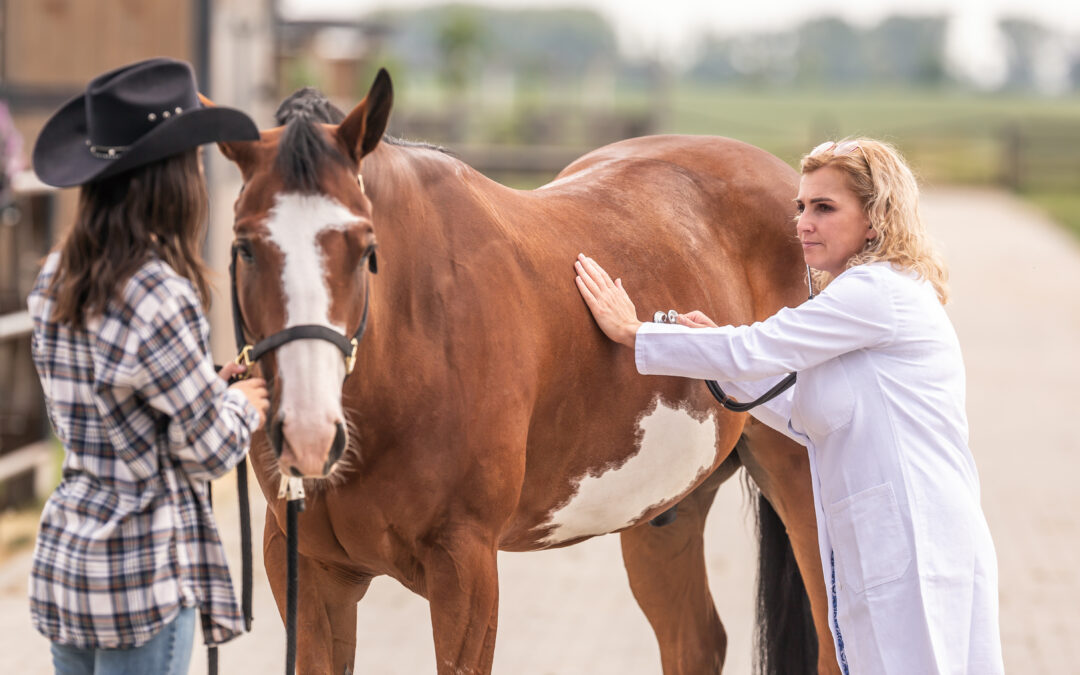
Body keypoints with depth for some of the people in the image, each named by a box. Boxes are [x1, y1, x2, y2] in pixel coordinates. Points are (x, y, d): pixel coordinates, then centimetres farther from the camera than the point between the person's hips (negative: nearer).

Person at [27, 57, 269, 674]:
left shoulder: (56, 279, 4)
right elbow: (209, 449, -15)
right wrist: (241, 405, 6)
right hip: (141, 576, -8)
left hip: (62, 554, 8)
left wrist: (209, 385, 14)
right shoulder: (161, 294, -21)